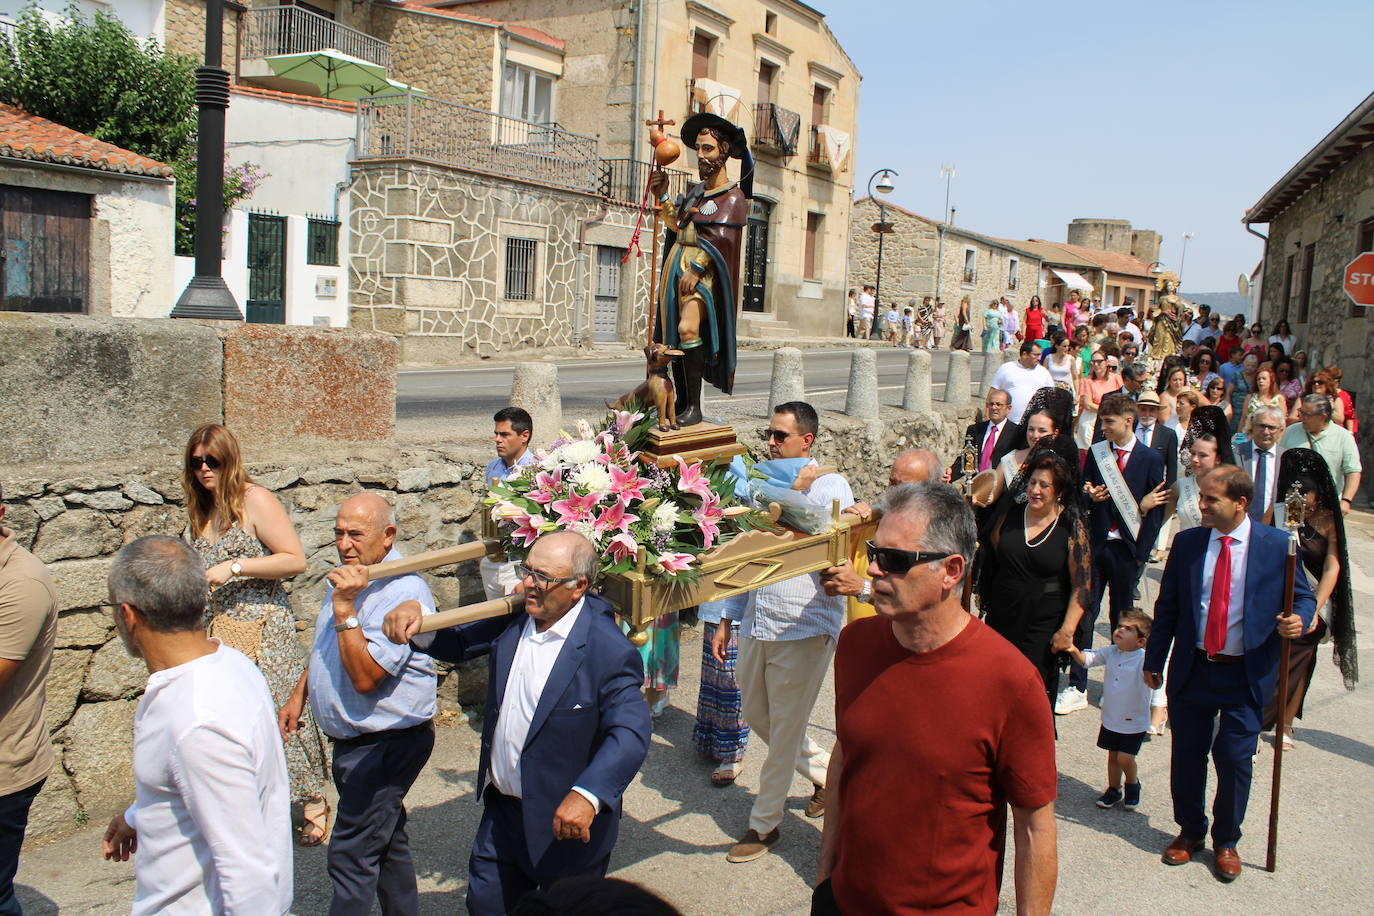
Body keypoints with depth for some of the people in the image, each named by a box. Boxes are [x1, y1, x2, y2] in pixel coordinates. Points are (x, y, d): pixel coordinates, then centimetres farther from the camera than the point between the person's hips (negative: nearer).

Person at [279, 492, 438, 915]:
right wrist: (298, 696, 21)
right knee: (386, 842, 20)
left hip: (385, 744, -9)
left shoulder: (402, 592, -23)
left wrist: (345, 609, -29)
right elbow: (325, 649, 23)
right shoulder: (347, 579, 6)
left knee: (351, 855, -5)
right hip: (351, 738, 9)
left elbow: (365, 677, -28)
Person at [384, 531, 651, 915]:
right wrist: (417, 626, -12)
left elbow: (630, 732, -29)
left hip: (566, 823, -6)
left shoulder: (608, 650, -24)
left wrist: (588, 795, -43)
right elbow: (459, 642, 10)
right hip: (501, 810, 6)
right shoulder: (513, 617, -3)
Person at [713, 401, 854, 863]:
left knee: (784, 731, 4)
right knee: (757, 717, 19)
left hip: (803, 627, -7)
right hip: (756, 625, 7)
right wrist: (727, 619, 18)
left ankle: (764, 823, 20)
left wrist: (797, 497, -26)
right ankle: (825, 771, 40)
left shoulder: (830, 486, -7)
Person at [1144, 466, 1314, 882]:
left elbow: (1303, 596, 5)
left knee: (1235, 759, 1)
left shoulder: (1277, 545, -5)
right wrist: (1153, 661, 6)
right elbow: (1167, 606, 6)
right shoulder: (1187, 542, 1)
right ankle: (1190, 832, 32)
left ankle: (1226, 842, 24)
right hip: (1192, 669, 2)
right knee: (1187, 755, 11)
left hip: (1245, 675, -2)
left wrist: (1299, 620, -19)